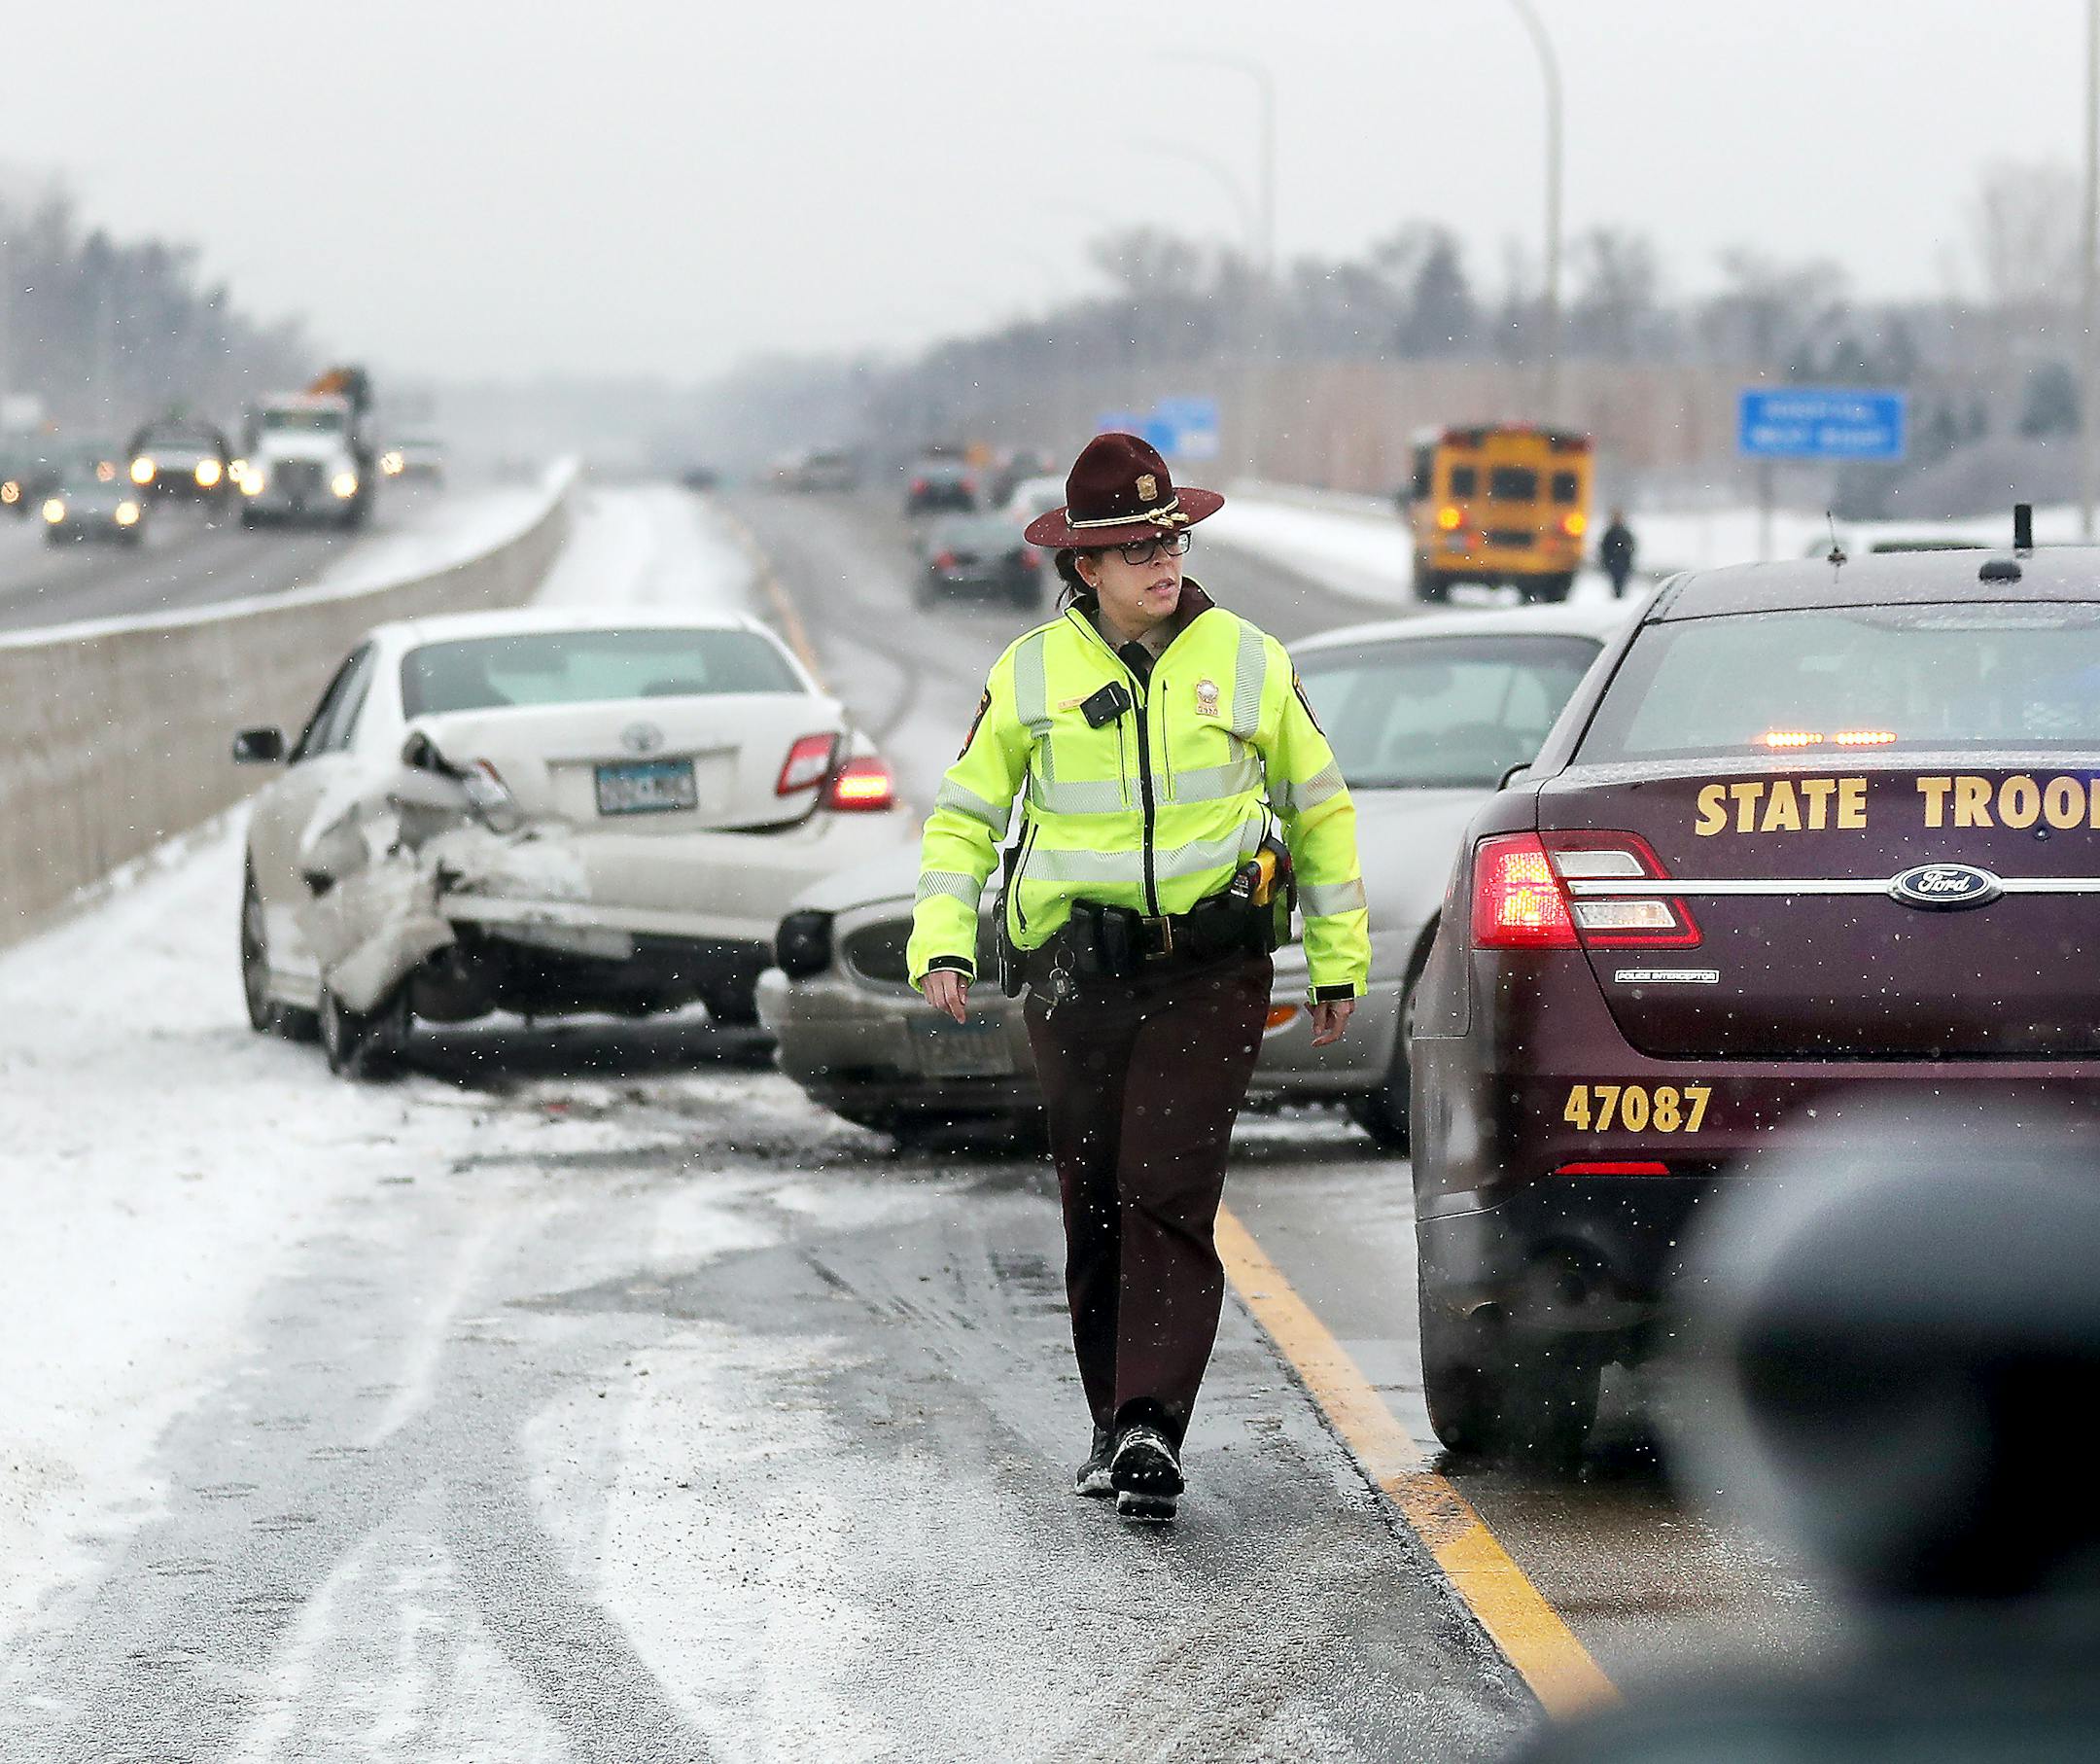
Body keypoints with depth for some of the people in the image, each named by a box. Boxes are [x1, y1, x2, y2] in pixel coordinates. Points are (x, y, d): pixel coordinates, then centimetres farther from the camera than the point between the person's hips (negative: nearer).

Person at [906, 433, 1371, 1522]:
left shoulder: (1248, 663, 2)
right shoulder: (1031, 673, 3)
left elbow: (1320, 809, 13)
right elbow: (963, 814, 12)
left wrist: (1338, 962, 15)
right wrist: (942, 943, -2)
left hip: (1211, 969, -2)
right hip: (1072, 972, 2)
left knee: (1168, 1198, -12)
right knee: (1095, 1207, 6)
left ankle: (1151, 1428, -18)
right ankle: (1117, 1426, 18)